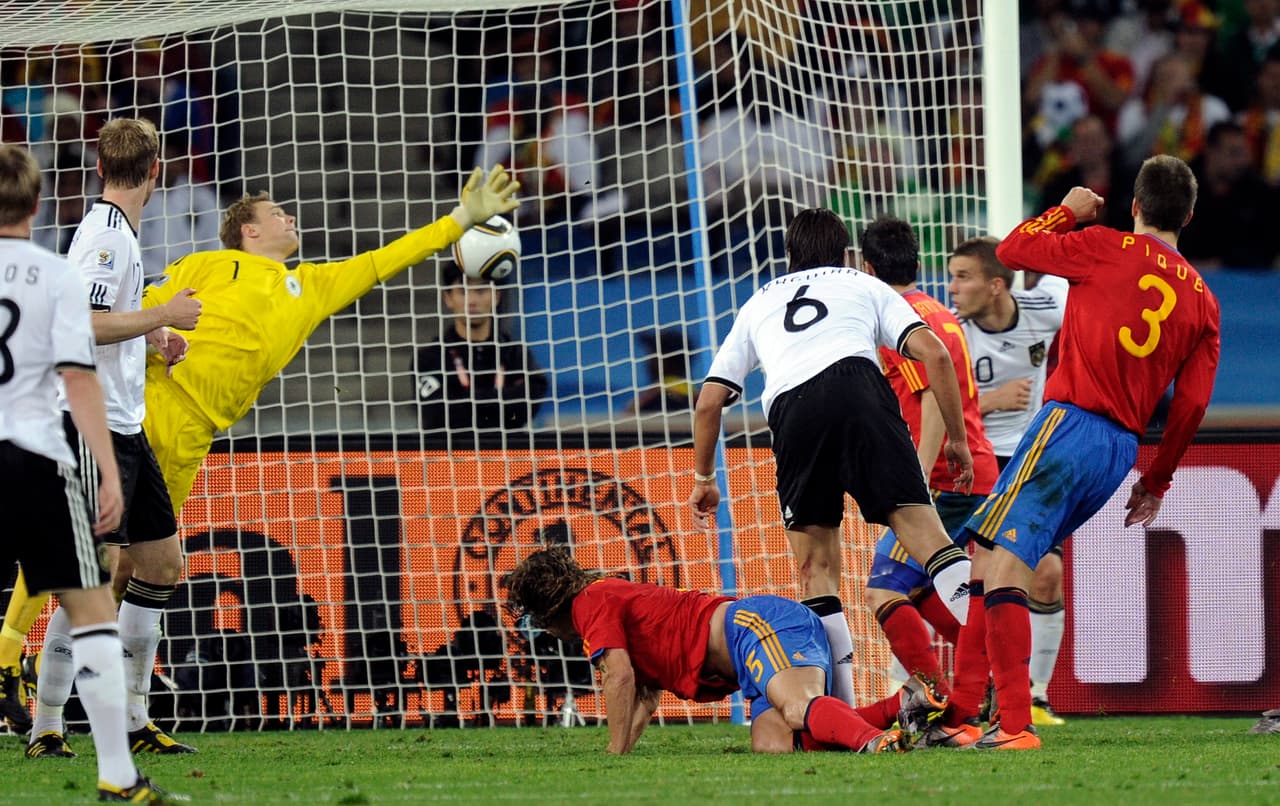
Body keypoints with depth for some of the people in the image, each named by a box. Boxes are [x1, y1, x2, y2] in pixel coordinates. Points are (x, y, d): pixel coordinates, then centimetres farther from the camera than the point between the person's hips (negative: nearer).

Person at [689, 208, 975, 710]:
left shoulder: (759, 304, 36)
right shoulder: (864, 287, 30)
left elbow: (709, 401, 32)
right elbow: (933, 352, 13)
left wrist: (703, 478, 44)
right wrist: (957, 439, 19)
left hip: (789, 408, 1)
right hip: (857, 382, -1)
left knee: (816, 568, 9)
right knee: (923, 532, -6)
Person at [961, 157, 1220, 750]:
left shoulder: (1108, 249, -1)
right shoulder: (1203, 301, 13)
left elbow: (1012, 251, 6)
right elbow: (1191, 406, 11)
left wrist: (1069, 210, 23)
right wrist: (1157, 481, 21)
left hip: (1071, 421, -7)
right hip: (1123, 450, 7)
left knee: (1003, 562, -14)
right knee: (1015, 563, 16)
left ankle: (1015, 724, -27)